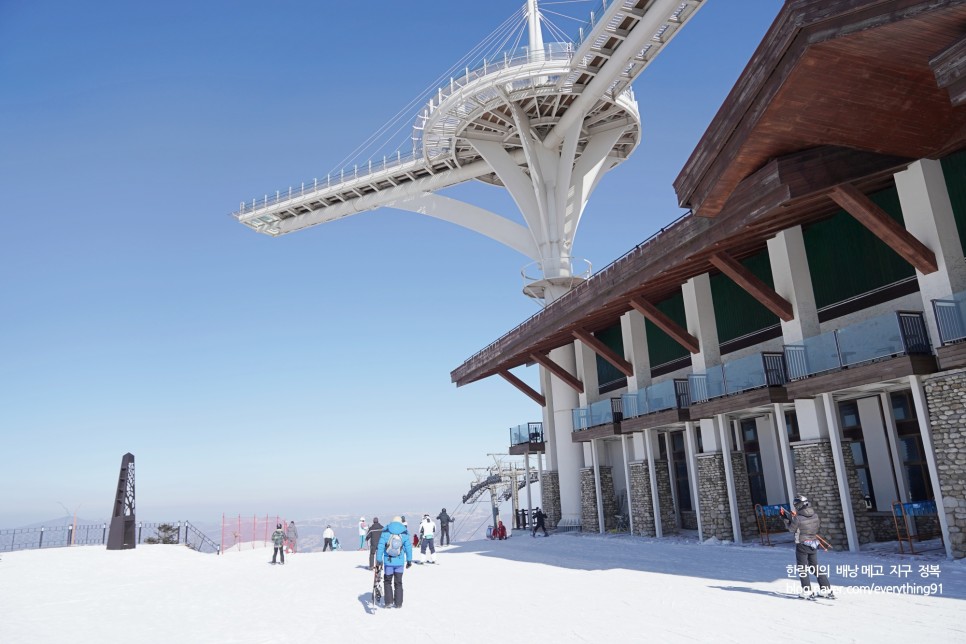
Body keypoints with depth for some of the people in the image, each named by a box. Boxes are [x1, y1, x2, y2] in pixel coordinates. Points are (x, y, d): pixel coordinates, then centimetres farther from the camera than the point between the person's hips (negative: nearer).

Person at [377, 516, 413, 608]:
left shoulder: (385, 532, -7)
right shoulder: (405, 534, -4)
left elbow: (380, 547, -7)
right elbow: (408, 548, 0)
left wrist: (379, 560, 0)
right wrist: (409, 560, 10)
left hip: (388, 562, -1)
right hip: (400, 562, 1)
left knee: (387, 582, 16)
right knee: (398, 583, 14)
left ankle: (388, 602, 10)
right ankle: (398, 603, 16)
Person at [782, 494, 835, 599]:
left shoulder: (797, 518, -20)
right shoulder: (815, 515, -5)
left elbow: (791, 529, -6)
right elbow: (818, 525, 12)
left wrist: (785, 518, 6)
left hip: (802, 545, -5)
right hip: (813, 545, 6)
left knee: (802, 569, 7)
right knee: (815, 567, 18)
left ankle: (807, 591, 6)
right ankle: (826, 589, 19)